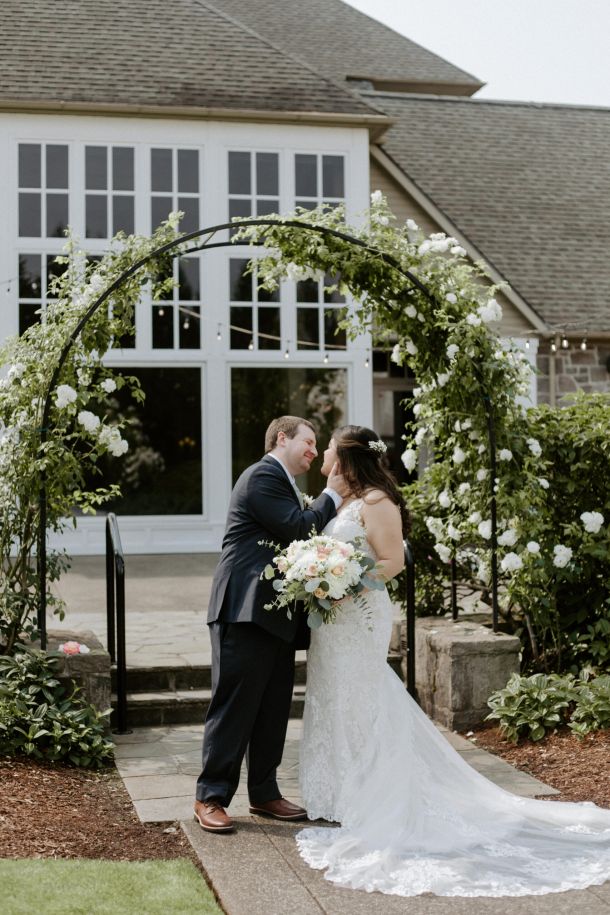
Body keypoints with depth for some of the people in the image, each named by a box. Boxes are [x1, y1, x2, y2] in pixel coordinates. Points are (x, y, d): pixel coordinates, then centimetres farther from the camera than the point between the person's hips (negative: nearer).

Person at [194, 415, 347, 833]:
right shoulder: (263, 476, -9)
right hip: (246, 612, -10)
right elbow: (298, 530, -17)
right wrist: (332, 495, -5)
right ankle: (211, 798, 2)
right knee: (234, 707, -5)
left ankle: (264, 793, 21)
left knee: (274, 709, 12)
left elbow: (301, 539, 23)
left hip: (276, 616, 10)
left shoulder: (283, 483, 24)